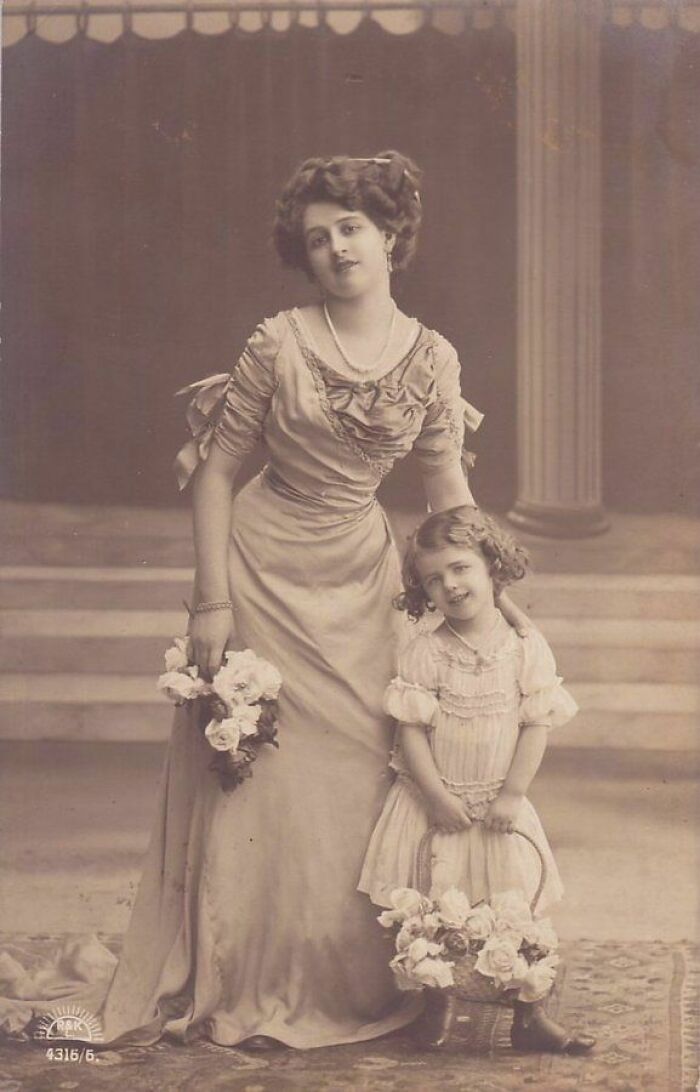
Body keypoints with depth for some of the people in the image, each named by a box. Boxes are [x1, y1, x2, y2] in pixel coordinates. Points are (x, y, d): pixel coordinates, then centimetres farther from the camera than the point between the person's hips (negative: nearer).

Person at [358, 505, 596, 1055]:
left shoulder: (527, 647, -4)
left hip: (500, 806, 1)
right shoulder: (423, 653, -7)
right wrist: (438, 796, -14)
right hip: (435, 802, 0)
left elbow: (537, 724, -4)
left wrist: (512, 794, -10)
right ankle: (439, 1004, 20)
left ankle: (530, 1016, 10)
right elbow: (411, 729, -8)